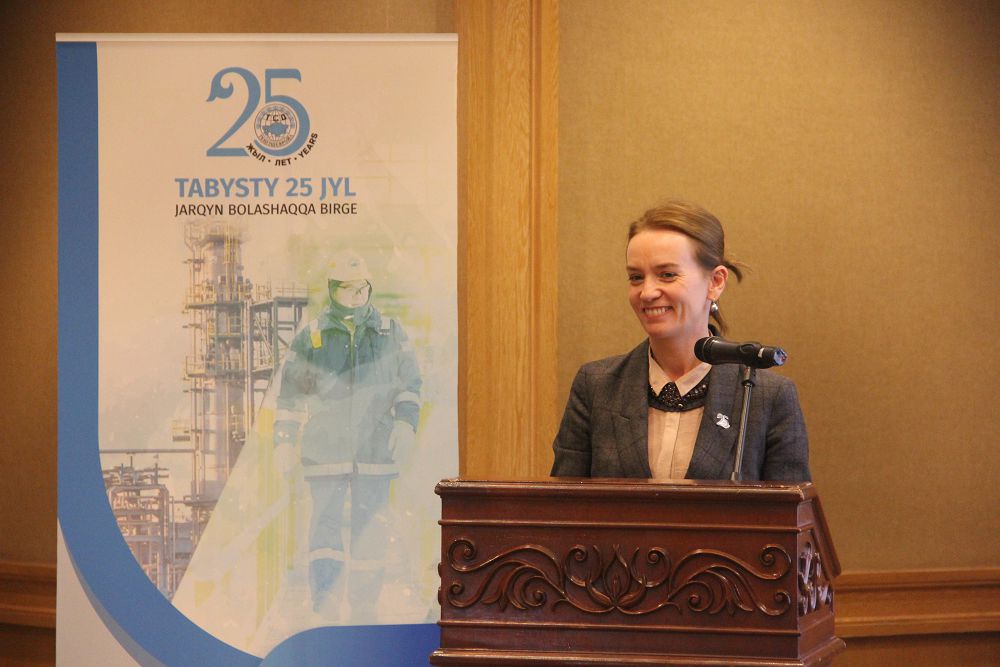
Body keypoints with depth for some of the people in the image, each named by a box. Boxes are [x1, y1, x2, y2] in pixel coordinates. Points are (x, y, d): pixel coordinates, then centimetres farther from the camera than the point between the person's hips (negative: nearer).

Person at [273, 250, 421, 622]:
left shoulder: (390, 333, 9)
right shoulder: (310, 338, 6)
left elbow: (409, 383, 11)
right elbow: (291, 393, 10)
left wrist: (406, 422, -5)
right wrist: (283, 440, 4)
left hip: (375, 450, 1)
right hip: (325, 449, -1)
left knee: (370, 529, 2)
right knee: (325, 525, -6)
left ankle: (365, 608, 12)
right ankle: (325, 609, -6)